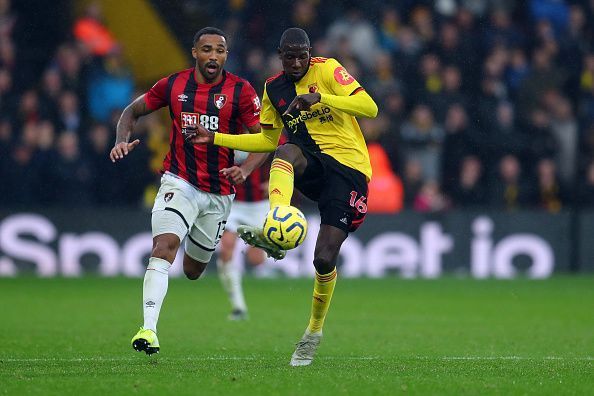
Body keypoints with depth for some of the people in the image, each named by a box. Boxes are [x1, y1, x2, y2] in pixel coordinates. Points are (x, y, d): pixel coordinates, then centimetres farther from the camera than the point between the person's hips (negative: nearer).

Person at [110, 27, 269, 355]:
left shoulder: (240, 91, -6)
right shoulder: (173, 85, -1)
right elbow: (133, 111, 13)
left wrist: (245, 169, -25)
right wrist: (122, 141, -8)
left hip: (219, 191, 1)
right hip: (179, 182, -1)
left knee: (193, 270, 15)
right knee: (164, 246, -26)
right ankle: (148, 329, -32)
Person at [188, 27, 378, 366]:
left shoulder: (327, 70, -5)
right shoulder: (274, 88, 11)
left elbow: (370, 108, -16)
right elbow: (268, 140, 22)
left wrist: (320, 98, -27)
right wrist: (215, 138, 15)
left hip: (348, 169, -4)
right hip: (312, 163, 4)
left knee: (324, 259, -13)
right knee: (287, 150, -35)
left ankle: (315, 331, 13)